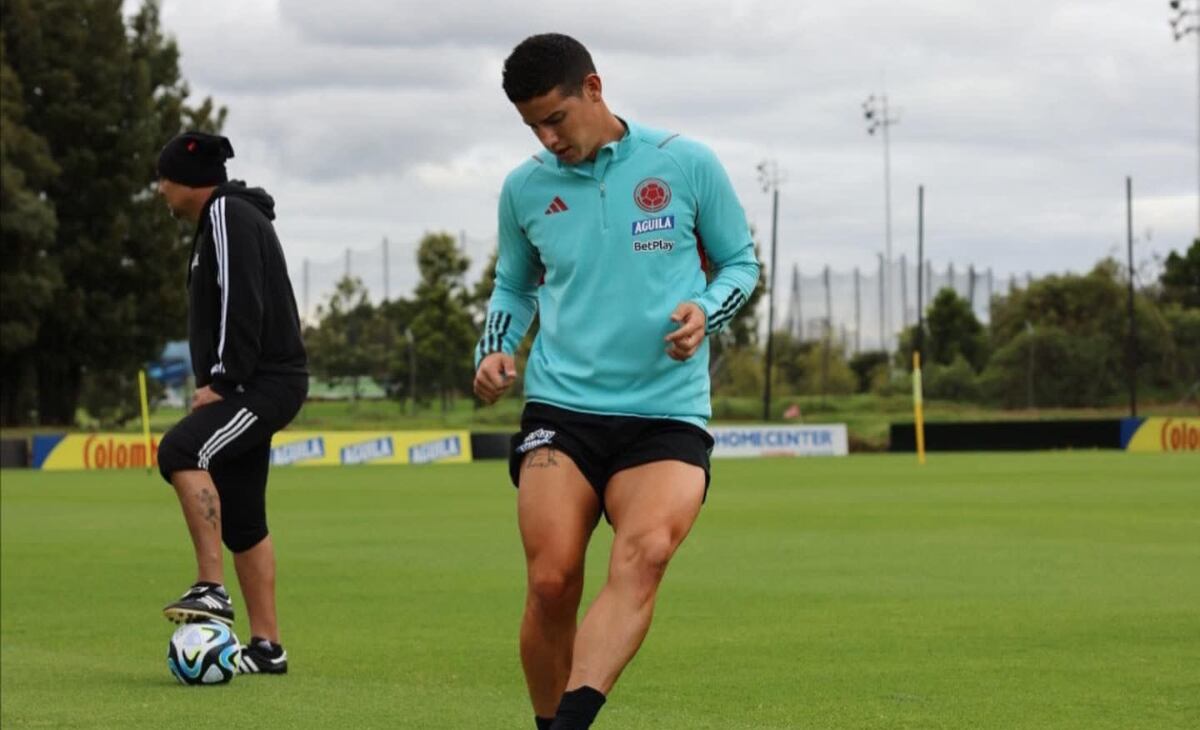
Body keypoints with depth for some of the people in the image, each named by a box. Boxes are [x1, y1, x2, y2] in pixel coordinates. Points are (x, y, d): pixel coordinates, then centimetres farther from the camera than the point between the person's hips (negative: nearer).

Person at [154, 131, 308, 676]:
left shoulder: (228, 215, -8)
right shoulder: (221, 219, 23)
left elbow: (241, 304, -19)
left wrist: (222, 382, -21)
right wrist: (217, 383, 17)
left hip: (265, 385, -11)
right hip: (249, 388, 11)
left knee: (180, 450, -29)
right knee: (239, 520, 9)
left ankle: (211, 589, -31)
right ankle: (266, 647, 12)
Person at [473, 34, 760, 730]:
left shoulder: (687, 164, 2)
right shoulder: (524, 189, 10)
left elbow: (740, 261, 12)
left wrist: (704, 312, -8)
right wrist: (495, 350, 6)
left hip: (668, 414, -2)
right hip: (561, 410, 2)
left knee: (645, 552, -29)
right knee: (552, 582, -16)